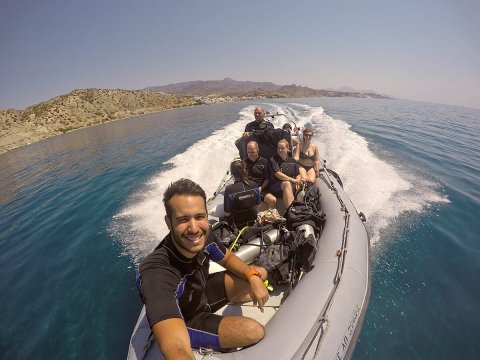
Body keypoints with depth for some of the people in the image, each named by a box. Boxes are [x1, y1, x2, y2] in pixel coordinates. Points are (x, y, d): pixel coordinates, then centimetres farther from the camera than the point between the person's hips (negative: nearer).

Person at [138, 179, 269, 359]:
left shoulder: (204, 236, -24)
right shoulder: (157, 272, -42)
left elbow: (227, 258, -3)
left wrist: (253, 277, -20)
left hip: (203, 293, 5)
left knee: (260, 273, 1)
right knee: (254, 331, -23)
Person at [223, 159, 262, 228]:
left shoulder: (229, 190, -27)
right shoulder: (254, 185, -13)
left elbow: (227, 213, -17)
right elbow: (257, 205, 1)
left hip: (237, 225, -4)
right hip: (253, 222, 5)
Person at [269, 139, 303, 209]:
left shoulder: (292, 161, 16)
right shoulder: (273, 160, 1)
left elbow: (298, 175, 13)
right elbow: (278, 174, -12)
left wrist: (297, 181, -12)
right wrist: (293, 180, -22)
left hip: (292, 187, 5)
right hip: (276, 187, -5)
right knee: (287, 183, -37)